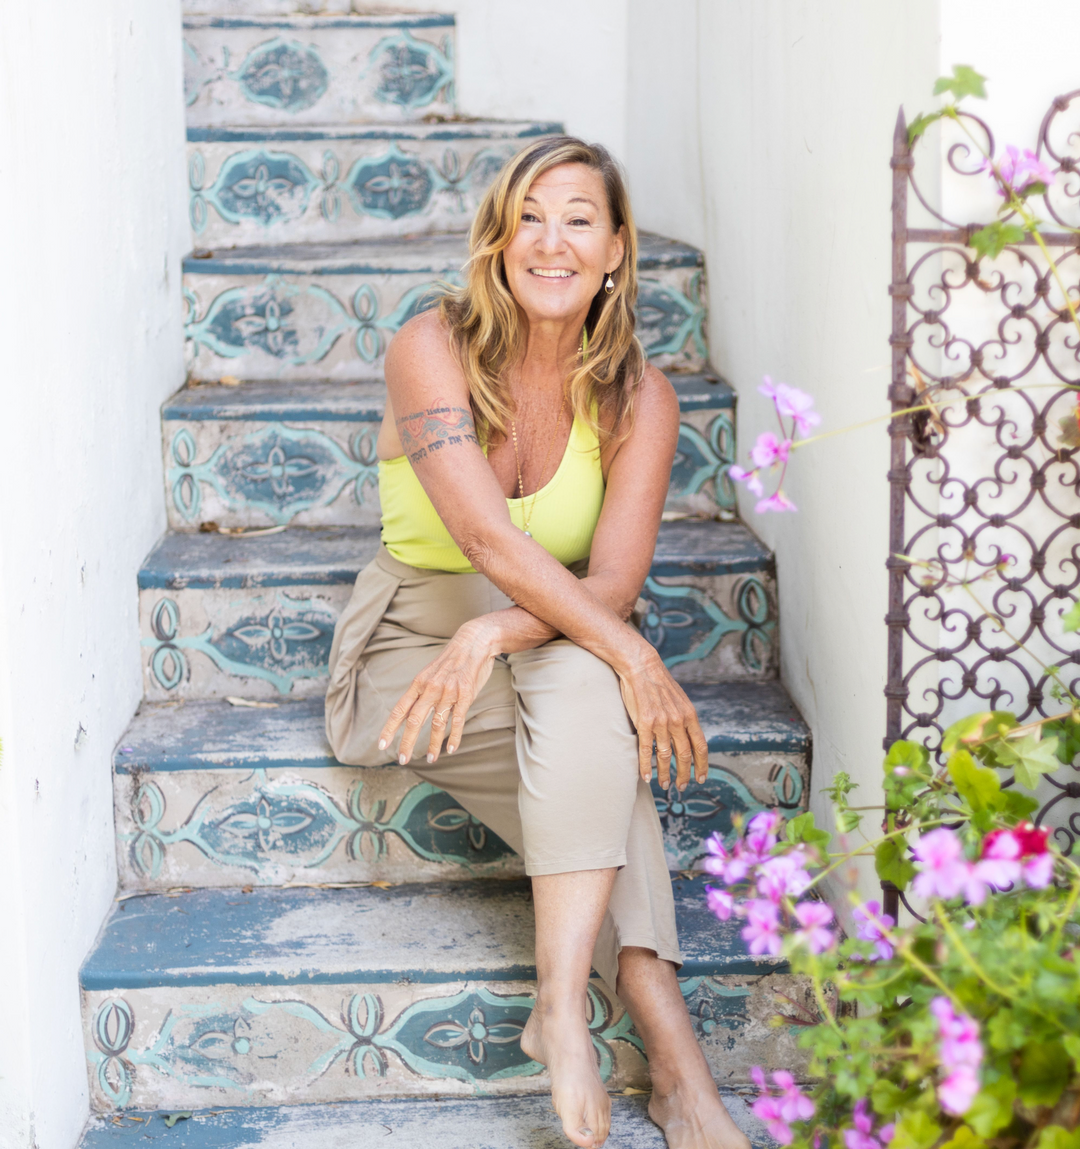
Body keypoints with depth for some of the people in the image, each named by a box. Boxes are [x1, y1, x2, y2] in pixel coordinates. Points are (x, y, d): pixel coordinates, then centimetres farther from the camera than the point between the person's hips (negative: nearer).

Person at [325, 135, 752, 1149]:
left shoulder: (637, 396, -5)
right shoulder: (430, 349, -14)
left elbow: (613, 582, -14)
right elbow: (488, 537, -26)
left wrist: (492, 635, -32)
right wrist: (633, 659, -32)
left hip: (551, 644, 3)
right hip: (409, 639, -3)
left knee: (583, 693, -35)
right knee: (599, 752, -31)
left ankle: (561, 1006, -34)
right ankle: (671, 1055, -31)